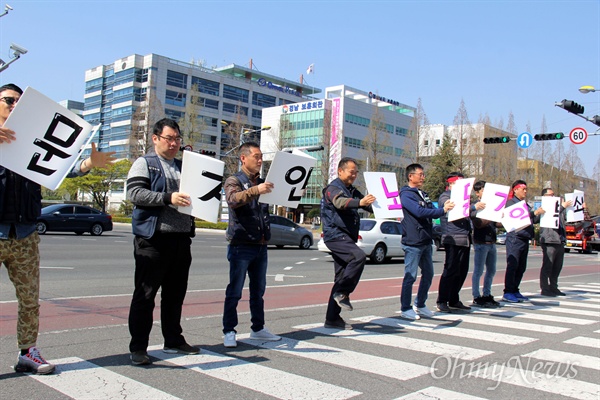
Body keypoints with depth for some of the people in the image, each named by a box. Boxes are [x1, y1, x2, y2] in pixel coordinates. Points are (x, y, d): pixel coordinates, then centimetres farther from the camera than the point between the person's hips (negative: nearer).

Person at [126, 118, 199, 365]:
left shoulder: (183, 166, 20)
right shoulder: (144, 163, 2)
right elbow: (134, 192, -13)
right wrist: (168, 198, -24)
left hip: (181, 238, 6)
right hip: (153, 239, -6)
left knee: (176, 293, 13)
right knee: (145, 294, -1)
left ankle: (173, 341, 24)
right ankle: (138, 347, 6)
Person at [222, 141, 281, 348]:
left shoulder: (262, 182, 15)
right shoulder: (234, 180, -4)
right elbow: (233, 199, -25)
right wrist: (255, 190, -41)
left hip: (261, 245, 7)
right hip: (241, 244, -6)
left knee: (258, 290, 13)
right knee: (234, 291, -1)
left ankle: (258, 328, 23)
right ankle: (229, 331, 6)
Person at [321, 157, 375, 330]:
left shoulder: (353, 191, 19)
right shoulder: (333, 188, -7)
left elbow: (370, 206, 16)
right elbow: (340, 202, -29)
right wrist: (360, 202, -47)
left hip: (346, 237, 9)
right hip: (335, 235, -9)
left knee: (342, 278, 7)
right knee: (359, 256, -30)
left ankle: (332, 318, 12)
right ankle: (342, 293, -18)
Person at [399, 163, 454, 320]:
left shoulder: (423, 194, 19)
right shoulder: (406, 194, -10)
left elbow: (432, 212, 16)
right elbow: (420, 212, -22)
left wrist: (444, 207, -4)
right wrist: (442, 210, -20)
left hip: (426, 241, 9)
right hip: (413, 242, -9)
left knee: (428, 274, 14)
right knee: (410, 276, -3)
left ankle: (420, 305, 26)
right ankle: (405, 308, 7)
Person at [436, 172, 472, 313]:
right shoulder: (445, 197, -4)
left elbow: (465, 213, 28)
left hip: (465, 239, 9)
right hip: (453, 239, -9)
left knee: (462, 271, 10)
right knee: (450, 270, -9)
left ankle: (454, 300, 18)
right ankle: (442, 302, -3)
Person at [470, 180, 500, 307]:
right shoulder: (475, 207, -5)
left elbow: (495, 223, 20)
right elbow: (478, 223, -18)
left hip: (491, 242, 8)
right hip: (481, 242, -8)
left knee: (491, 270, 12)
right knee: (478, 271, -3)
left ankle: (487, 295, 22)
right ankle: (476, 297, 2)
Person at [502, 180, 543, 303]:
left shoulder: (525, 204, 21)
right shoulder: (511, 202, -3)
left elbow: (533, 220, 21)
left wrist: (541, 214, 6)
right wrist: (535, 213, -18)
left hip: (525, 239, 8)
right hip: (514, 238, -8)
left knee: (521, 267, 8)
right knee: (512, 265, -9)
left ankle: (515, 291, 15)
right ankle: (507, 292, -7)